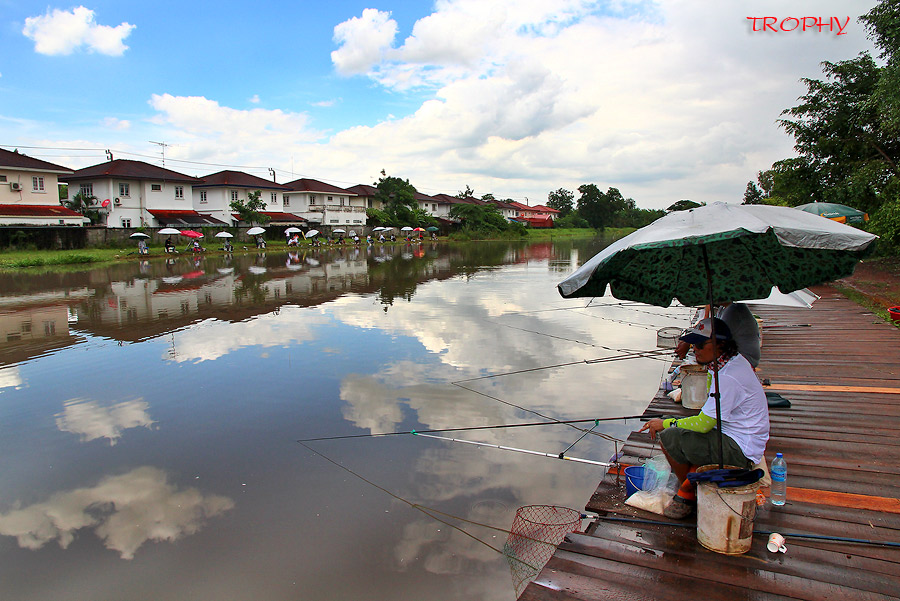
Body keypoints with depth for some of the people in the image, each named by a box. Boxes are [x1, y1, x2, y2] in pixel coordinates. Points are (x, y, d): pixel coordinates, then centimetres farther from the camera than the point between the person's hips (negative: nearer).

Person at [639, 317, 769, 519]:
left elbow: (703, 424, -23)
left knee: (669, 437, -21)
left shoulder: (728, 378, -26)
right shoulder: (736, 361, 6)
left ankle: (688, 495, 2)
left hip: (739, 452, -11)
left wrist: (666, 423, -14)